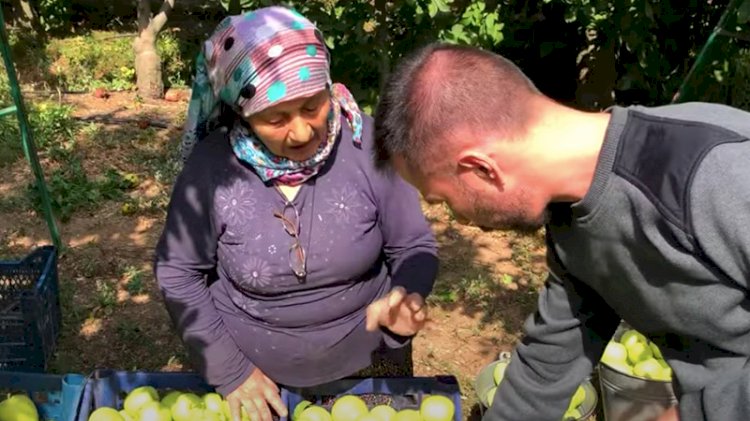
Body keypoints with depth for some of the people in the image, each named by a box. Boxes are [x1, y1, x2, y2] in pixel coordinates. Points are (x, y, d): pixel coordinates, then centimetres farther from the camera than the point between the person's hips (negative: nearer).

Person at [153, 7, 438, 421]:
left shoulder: (367, 143, -19)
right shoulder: (211, 166, -19)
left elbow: (414, 247, -8)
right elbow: (178, 273, -7)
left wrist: (405, 298, -29)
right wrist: (229, 369, -11)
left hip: (367, 358, 1)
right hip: (252, 367, 0)